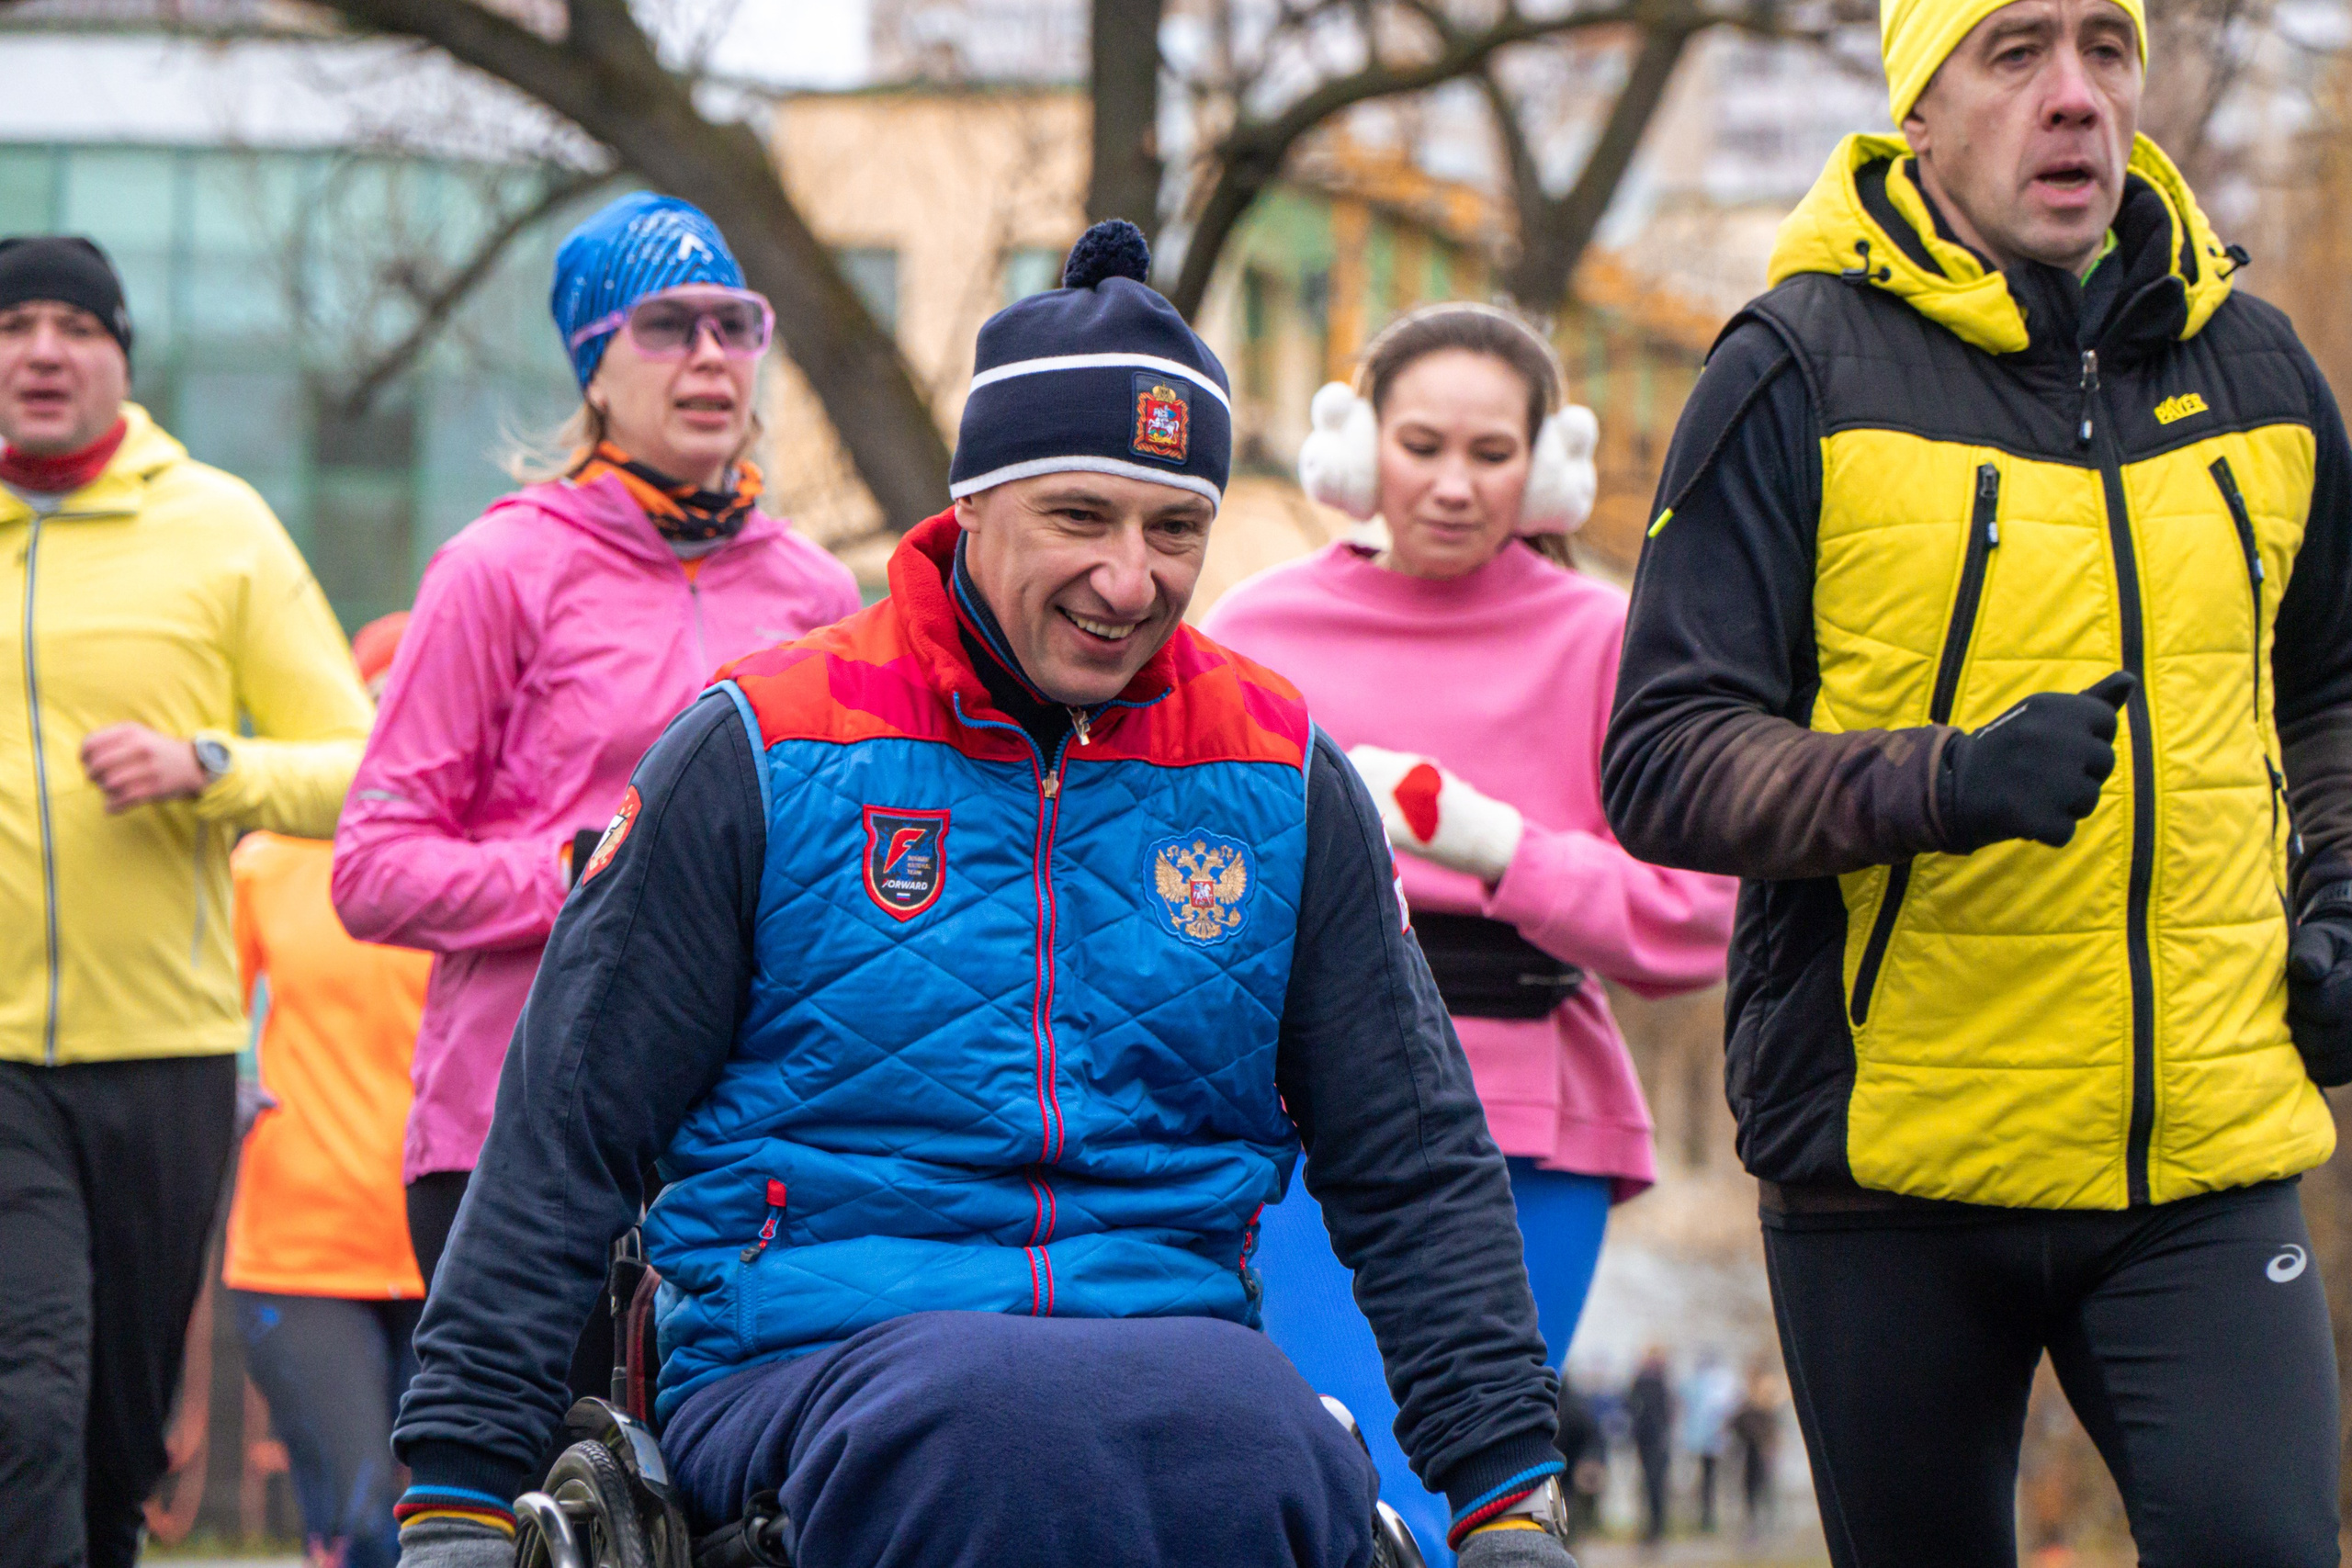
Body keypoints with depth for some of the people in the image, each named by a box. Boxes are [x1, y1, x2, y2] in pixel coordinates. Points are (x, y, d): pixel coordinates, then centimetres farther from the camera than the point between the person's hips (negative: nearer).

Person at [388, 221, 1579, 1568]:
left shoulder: (1280, 779, 13)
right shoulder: (766, 752, 3)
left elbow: (1418, 1162, 20)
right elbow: (568, 1137, 5)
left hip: (1176, 1339, 2)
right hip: (811, 1347, -2)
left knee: (1255, 1441, -37)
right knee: (1003, 1431, -39)